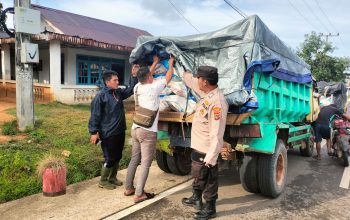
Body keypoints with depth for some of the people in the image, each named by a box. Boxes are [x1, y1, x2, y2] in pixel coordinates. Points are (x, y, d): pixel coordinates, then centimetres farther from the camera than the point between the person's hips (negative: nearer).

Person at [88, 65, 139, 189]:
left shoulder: (119, 92, 7)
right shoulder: (101, 96, -15)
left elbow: (130, 90, 16)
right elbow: (95, 115, -15)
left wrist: (134, 75, 5)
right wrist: (94, 132, -16)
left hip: (120, 132, 8)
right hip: (108, 134, -8)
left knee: (117, 156, 16)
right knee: (110, 158, 0)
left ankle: (112, 177, 33)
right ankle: (103, 181, 19)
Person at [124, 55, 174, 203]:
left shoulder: (137, 87, 7)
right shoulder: (153, 88, -11)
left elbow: (145, 76, 27)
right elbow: (168, 78, 5)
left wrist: (155, 63, 37)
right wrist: (171, 64, 22)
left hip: (135, 129, 8)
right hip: (147, 132, -7)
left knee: (134, 160, 17)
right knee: (145, 164, 0)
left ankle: (128, 188, 27)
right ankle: (139, 194, 4)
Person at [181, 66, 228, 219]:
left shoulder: (218, 102, -28)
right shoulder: (207, 94, 1)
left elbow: (217, 134, -29)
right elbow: (191, 82, 22)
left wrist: (211, 157, -27)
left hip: (206, 150, -9)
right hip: (198, 146, 9)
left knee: (209, 180, 10)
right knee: (198, 175, 27)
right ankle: (196, 198, 48)